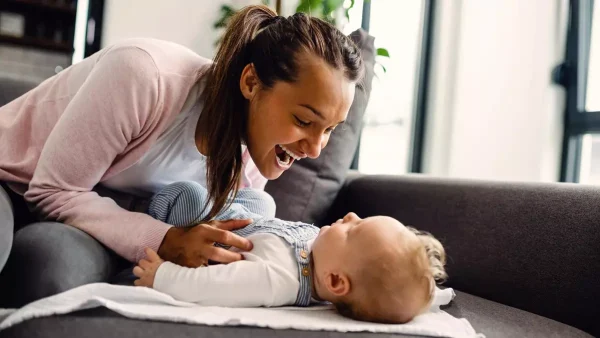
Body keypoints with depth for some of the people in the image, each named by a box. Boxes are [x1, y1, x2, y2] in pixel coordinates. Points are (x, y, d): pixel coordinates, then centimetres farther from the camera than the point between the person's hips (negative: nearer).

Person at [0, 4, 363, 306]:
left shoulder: (252, 161, -12)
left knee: (61, 268, -33)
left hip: (101, 208, 4)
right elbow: (56, 191, -24)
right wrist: (163, 241, -36)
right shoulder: (144, 73, -32)